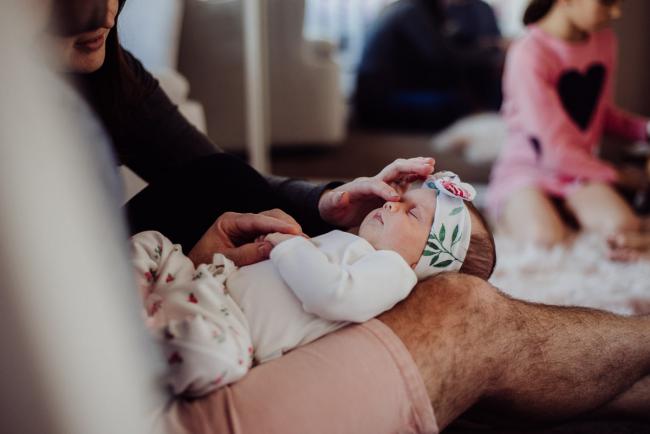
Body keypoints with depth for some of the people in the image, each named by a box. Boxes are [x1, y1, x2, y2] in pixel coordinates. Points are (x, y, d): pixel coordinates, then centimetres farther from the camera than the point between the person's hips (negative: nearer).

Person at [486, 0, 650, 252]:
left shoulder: (604, 39, 3)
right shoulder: (529, 54, -19)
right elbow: (556, 150, -18)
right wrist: (613, 175, -8)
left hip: (582, 167, 5)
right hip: (527, 168, -5)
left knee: (624, 226, -26)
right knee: (547, 238, -34)